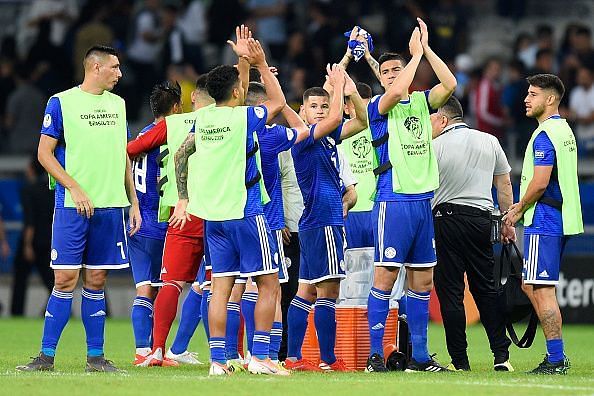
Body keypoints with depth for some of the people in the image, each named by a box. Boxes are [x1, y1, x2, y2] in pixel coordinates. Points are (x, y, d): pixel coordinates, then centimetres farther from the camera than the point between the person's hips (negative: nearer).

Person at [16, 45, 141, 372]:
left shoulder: (117, 104, 14)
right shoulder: (61, 102, -2)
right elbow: (44, 153, -4)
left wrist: (134, 202, 15)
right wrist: (75, 188, -13)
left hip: (111, 207, 5)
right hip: (72, 208, -5)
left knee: (95, 281, 6)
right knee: (66, 279, -7)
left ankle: (95, 356, 9)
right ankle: (46, 355, -3)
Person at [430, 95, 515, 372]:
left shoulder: (435, 147, -6)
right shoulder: (490, 142, 8)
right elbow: (504, 185, 12)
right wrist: (508, 222, 19)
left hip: (446, 217, -4)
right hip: (481, 219, 4)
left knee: (450, 292, 1)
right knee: (486, 289, 11)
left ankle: (460, 361, 0)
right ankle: (501, 356, 3)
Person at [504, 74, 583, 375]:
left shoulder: (545, 135, -15)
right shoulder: (564, 130, 17)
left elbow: (540, 182, -22)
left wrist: (518, 210, -7)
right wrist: (523, 206, 19)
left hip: (544, 221, -10)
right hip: (561, 218, 10)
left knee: (541, 290, -8)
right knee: (531, 286, 15)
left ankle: (556, 359, -8)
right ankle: (555, 356, 16)